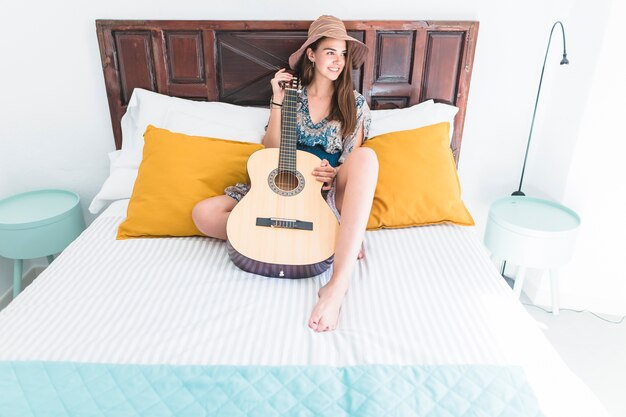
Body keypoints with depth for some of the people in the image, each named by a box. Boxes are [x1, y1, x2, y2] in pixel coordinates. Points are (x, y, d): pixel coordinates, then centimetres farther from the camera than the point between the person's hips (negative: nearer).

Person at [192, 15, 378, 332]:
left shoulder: (355, 104, 8)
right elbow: (271, 152, 3)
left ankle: (339, 282, -46)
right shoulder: (291, 97, 9)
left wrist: (335, 174, -18)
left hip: (329, 196, -1)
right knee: (203, 213, -20)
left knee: (367, 156, -33)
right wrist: (278, 101, -5)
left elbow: (354, 161, 5)